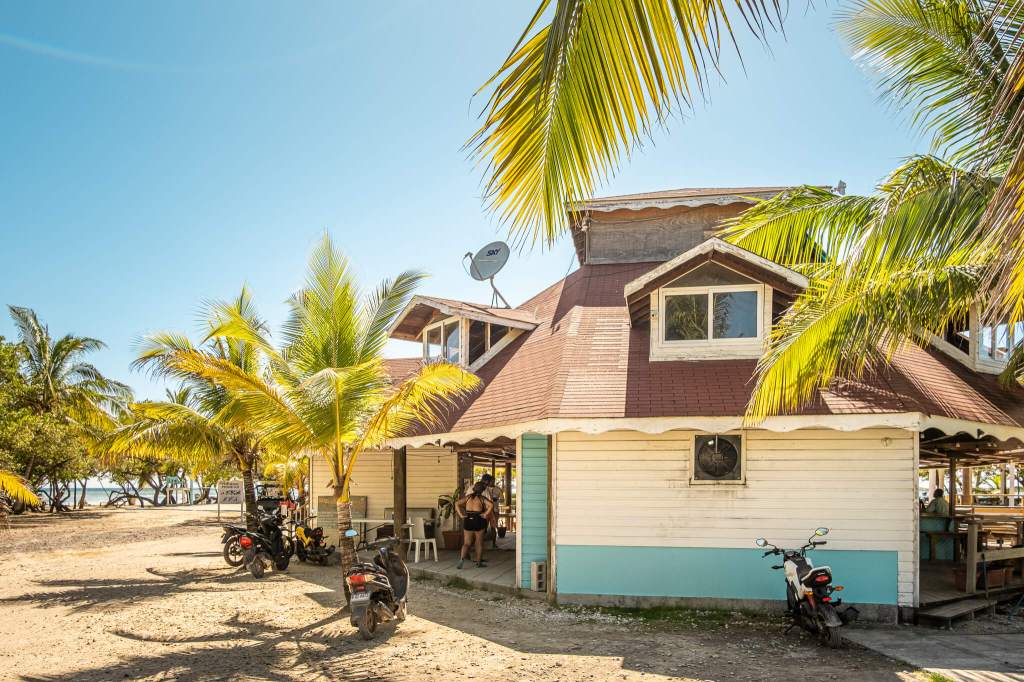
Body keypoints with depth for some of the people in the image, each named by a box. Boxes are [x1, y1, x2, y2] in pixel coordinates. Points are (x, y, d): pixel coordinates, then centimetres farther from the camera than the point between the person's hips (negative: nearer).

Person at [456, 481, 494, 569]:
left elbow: (457, 504, 4)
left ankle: (462, 558, -15)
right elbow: (491, 505, -20)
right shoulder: (482, 498, -3)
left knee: (466, 543, 7)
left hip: (467, 521, 3)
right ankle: (479, 562, 16)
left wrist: (460, 515, 0)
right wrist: (486, 514, -13)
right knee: (479, 543, 11)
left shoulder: (468, 497, 9)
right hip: (479, 521, -3)